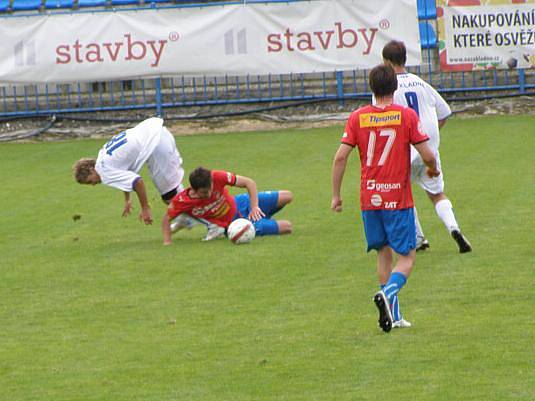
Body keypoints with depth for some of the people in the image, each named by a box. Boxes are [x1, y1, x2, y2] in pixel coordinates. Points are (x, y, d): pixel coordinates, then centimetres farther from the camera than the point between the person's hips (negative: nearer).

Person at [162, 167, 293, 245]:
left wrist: (254, 207, -30)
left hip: (239, 204, 3)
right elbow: (166, 219, -14)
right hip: (232, 225, -3)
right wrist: (167, 243, -24)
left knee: (287, 196, 2)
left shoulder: (217, 177, -29)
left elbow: (249, 182, -19)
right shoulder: (181, 202, -30)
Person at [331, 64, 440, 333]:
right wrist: (433, 169, 15)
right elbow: (427, 155, -8)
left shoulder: (357, 117, 0)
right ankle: (388, 293, -24)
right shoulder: (406, 115, -6)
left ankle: (392, 316, 15)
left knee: (383, 253, 16)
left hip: (369, 199, 3)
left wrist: (336, 195, 4)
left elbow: (341, 156, -5)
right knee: (406, 257, 4)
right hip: (398, 198, -3)